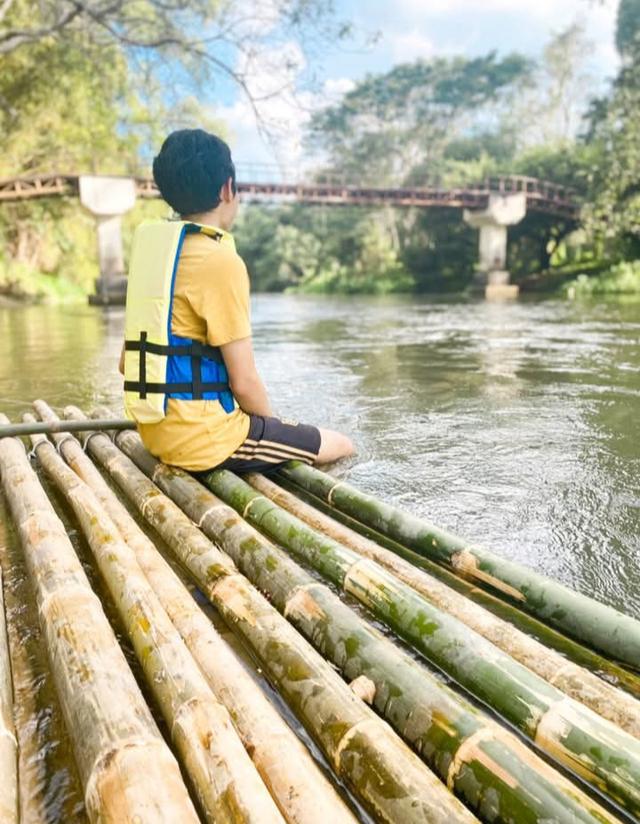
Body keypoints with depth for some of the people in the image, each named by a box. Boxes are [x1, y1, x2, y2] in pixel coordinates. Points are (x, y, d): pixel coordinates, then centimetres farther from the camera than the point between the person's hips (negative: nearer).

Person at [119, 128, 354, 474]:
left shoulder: (153, 249, 8)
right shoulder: (222, 261, -17)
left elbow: (127, 361, 12)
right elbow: (244, 382, -17)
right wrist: (274, 427, 4)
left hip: (157, 432, 8)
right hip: (202, 441, -8)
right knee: (340, 446, 6)